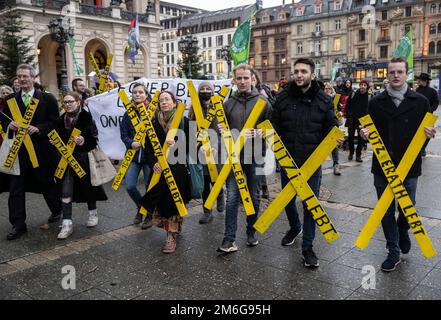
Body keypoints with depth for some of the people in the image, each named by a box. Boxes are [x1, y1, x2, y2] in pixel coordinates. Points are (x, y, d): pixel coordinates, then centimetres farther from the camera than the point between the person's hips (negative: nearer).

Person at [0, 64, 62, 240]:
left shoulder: (47, 98, -2)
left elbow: (54, 122, -6)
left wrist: (38, 128, -20)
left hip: (41, 148, -3)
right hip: (17, 149, 3)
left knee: (47, 182, 13)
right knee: (16, 188, 1)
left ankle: (57, 210, 38)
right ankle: (18, 225, 9)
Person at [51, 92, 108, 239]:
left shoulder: (87, 117, -8)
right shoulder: (62, 120, 8)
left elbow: (94, 138, -12)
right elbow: (59, 138, 17)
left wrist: (84, 141, -30)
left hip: (84, 158, -3)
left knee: (87, 186, 12)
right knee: (66, 191, -4)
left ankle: (93, 213, 36)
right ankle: (67, 223, 1)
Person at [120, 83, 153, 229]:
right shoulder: (129, 113, 5)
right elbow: (123, 133, 5)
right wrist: (131, 143, -13)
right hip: (134, 154, 3)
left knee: (150, 186, 5)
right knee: (130, 186, -3)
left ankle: (149, 214, 26)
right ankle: (140, 207, 27)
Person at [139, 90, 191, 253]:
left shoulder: (184, 121, 0)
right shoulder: (154, 123, 6)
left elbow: (190, 145, -2)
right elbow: (148, 147, 1)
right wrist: (153, 163, -14)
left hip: (178, 168, -2)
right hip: (160, 168, 2)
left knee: (174, 202, -2)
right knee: (161, 202, 3)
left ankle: (172, 236, 6)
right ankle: (169, 227, 26)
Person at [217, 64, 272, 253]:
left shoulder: (262, 102, 1)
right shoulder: (228, 104, 7)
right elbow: (222, 128, 13)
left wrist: (260, 133, -18)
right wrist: (223, 131, -9)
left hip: (255, 157, -1)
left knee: (254, 197, 11)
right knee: (232, 198, -3)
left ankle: (251, 233, 29)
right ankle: (229, 240, 0)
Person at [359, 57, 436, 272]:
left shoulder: (420, 102, 0)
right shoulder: (376, 103, 2)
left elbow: (427, 130, 6)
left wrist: (429, 134, -17)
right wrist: (365, 133, -14)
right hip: (382, 166, 1)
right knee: (386, 211, 8)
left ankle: (402, 231, 47)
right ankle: (393, 252, 24)